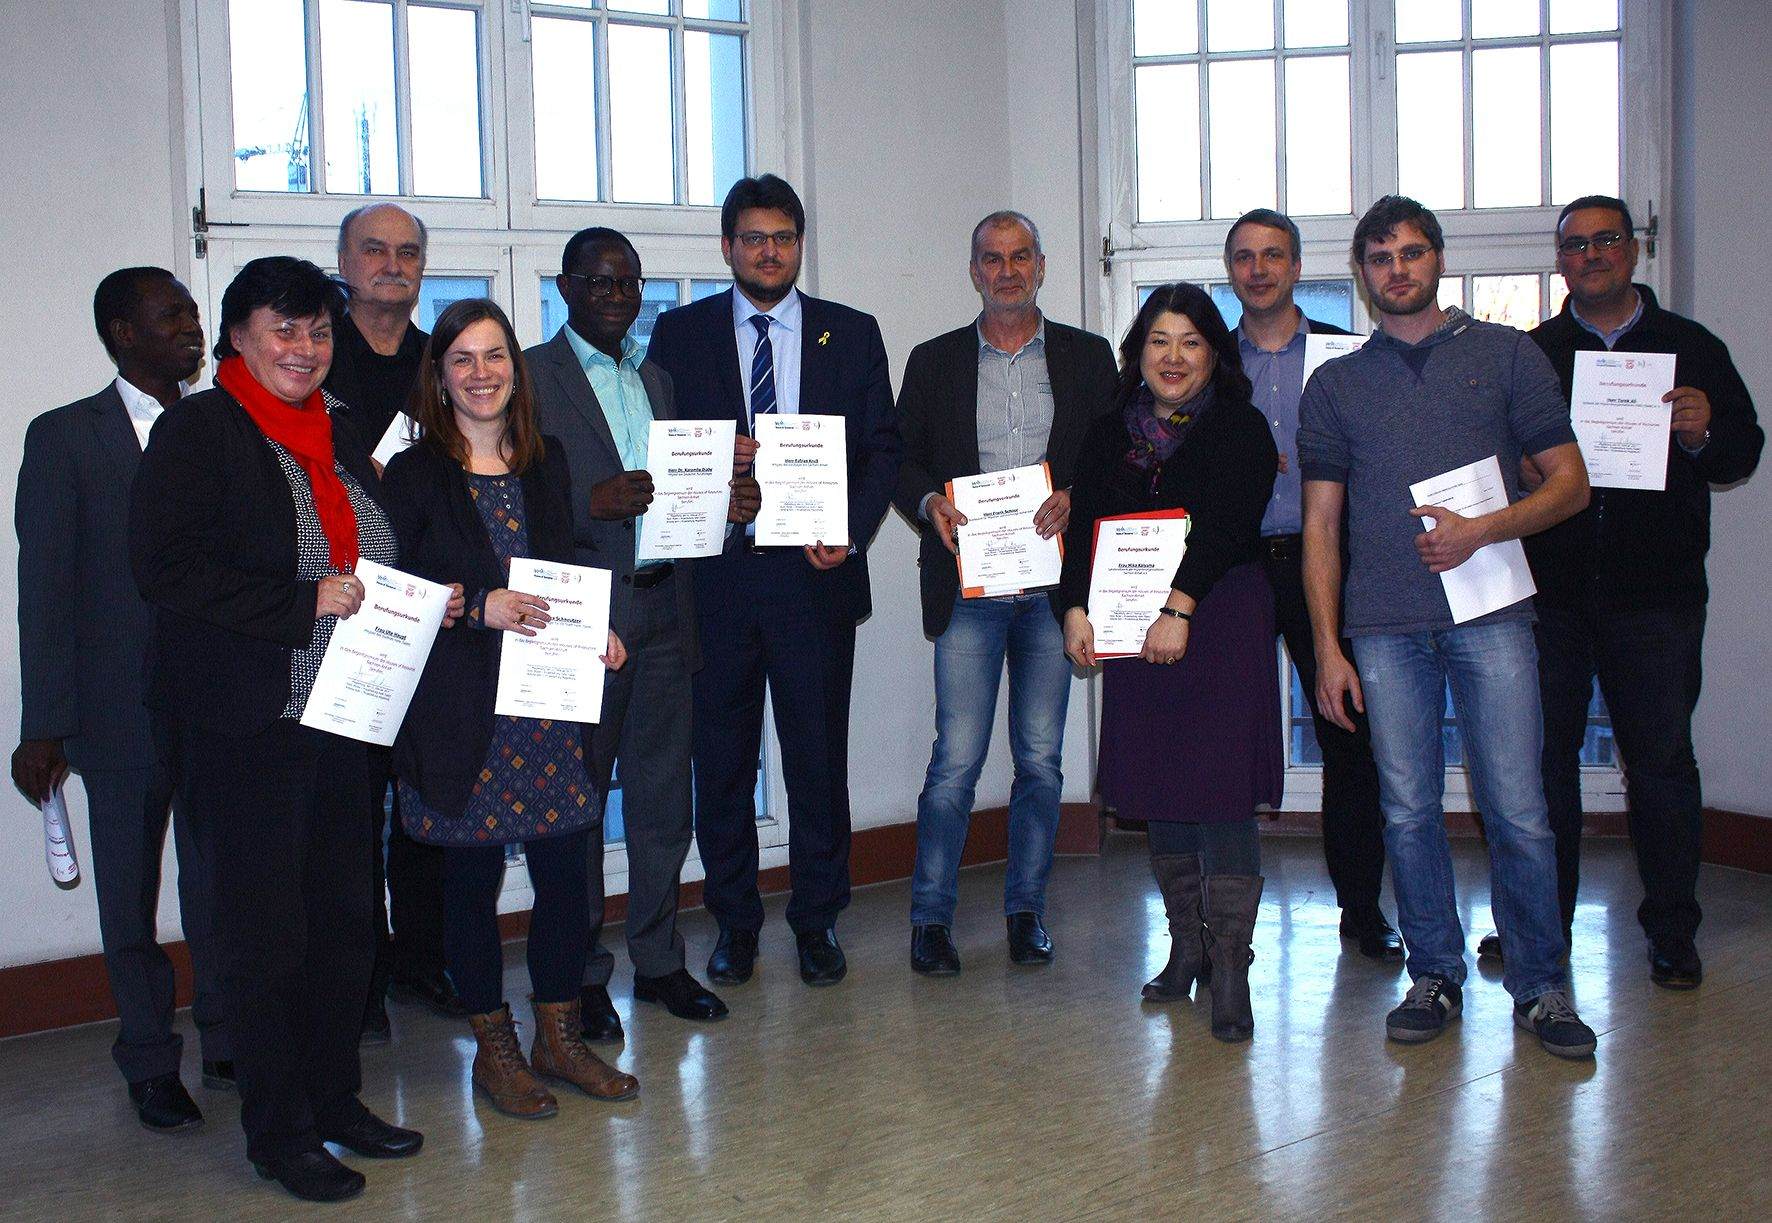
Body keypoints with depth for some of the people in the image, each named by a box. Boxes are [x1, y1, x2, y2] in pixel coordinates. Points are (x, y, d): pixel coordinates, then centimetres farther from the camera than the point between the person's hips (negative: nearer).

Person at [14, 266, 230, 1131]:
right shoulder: (64, 438, -1)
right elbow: (46, 589, -4)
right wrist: (44, 726, -8)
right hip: (120, 707, -2)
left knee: (222, 883, 8)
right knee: (130, 892, 10)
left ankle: (228, 1042, 25)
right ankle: (150, 1063, 25)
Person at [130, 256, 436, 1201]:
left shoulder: (338, 434, 13)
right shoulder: (198, 431, -8)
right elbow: (164, 568, -18)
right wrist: (305, 603, -20)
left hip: (337, 719, 7)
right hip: (242, 726, -7)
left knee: (344, 916, 13)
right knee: (264, 933, 4)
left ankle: (335, 1098, 30)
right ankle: (278, 1132, 18)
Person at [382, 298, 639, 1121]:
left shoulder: (547, 463, 12)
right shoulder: (414, 476, -2)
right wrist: (481, 608, -20)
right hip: (462, 707, -4)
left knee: (564, 873, 5)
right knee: (472, 879, 6)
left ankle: (559, 1037, 22)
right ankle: (493, 1047, 21)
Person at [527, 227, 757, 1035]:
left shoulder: (656, 379, 18)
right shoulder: (530, 376, -2)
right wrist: (593, 502, -24)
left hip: (664, 612, 6)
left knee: (663, 798, 11)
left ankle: (659, 960, 23)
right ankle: (581, 976, 15)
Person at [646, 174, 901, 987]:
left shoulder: (851, 334, 10)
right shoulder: (679, 333, 9)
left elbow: (882, 448, 7)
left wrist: (852, 532, -7)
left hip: (815, 576, 0)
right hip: (714, 576, 0)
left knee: (818, 754, 4)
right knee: (721, 758, 6)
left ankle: (817, 921, 18)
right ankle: (733, 922, 20)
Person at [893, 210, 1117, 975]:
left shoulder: (1088, 358, 10)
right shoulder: (935, 361, 10)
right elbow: (901, 460, 9)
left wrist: (1076, 498, -12)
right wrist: (929, 503, -12)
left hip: (1053, 584, 1)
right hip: (969, 586, -1)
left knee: (1041, 759, 7)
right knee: (957, 758, -5)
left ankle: (1026, 911, 20)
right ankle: (931, 918, 7)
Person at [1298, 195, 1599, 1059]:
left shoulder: (1505, 354, 10)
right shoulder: (1336, 383, 14)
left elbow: (1570, 483, 8)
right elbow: (1321, 525, 12)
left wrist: (1484, 529, -10)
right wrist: (1327, 647, 4)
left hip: (1490, 611, -1)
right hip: (1384, 626, 2)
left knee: (1516, 810, -4)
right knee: (1409, 810, 3)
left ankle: (1541, 986, 10)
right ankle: (1435, 976, 17)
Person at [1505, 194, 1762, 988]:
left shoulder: (1691, 348, 10)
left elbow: (1743, 454, 8)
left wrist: (1704, 433, -13)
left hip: (1656, 593, 0)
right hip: (1550, 588, 1)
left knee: (1662, 760, 3)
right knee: (1542, 757, 4)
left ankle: (1673, 934, 15)